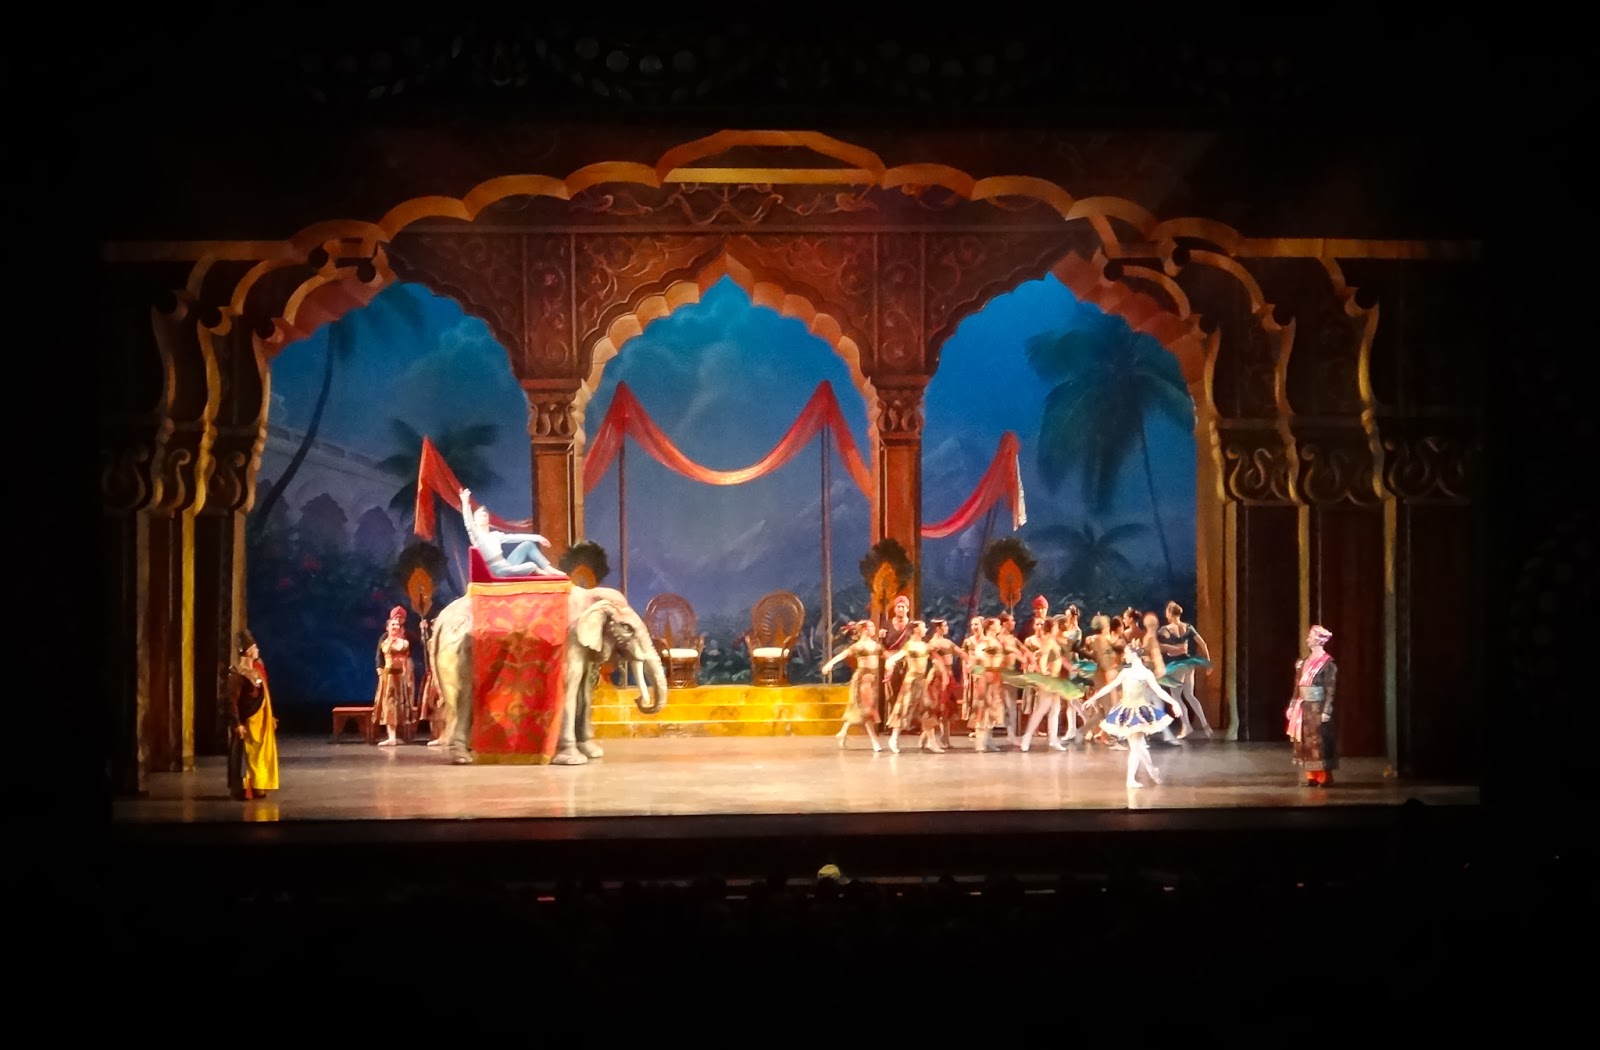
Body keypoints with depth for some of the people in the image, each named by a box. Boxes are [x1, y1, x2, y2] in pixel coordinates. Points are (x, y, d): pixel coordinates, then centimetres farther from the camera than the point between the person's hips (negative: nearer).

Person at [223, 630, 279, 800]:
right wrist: (237, 723, -23)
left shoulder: (259, 667, 8)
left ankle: (258, 788, 20)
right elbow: (232, 700, -19)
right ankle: (243, 790, 5)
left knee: (262, 754, 12)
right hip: (248, 720, -8)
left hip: (262, 719, 8)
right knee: (245, 755, -1)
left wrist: (271, 716, 16)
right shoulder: (237, 673, -17)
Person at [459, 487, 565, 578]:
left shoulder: (495, 535, 16)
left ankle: (549, 569, 5)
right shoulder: (476, 535, -5)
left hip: (507, 566, 8)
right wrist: (465, 503, -35)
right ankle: (537, 571, 9)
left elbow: (515, 537, 18)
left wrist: (537, 538, 16)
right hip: (500, 571, -8)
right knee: (531, 566, -26)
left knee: (528, 544, 6)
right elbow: (468, 522, -23)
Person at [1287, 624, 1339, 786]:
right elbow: (1298, 687, 15)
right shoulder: (1304, 662, 12)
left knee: (1319, 742, -4)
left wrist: (1327, 711, -19)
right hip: (1304, 707, 7)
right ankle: (1312, 776, 13)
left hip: (1318, 707, -7)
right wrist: (1292, 706, 13)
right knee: (1306, 741, 8)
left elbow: (1330, 690, -14)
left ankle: (1325, 777, 3)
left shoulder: (1327, 663, -10)